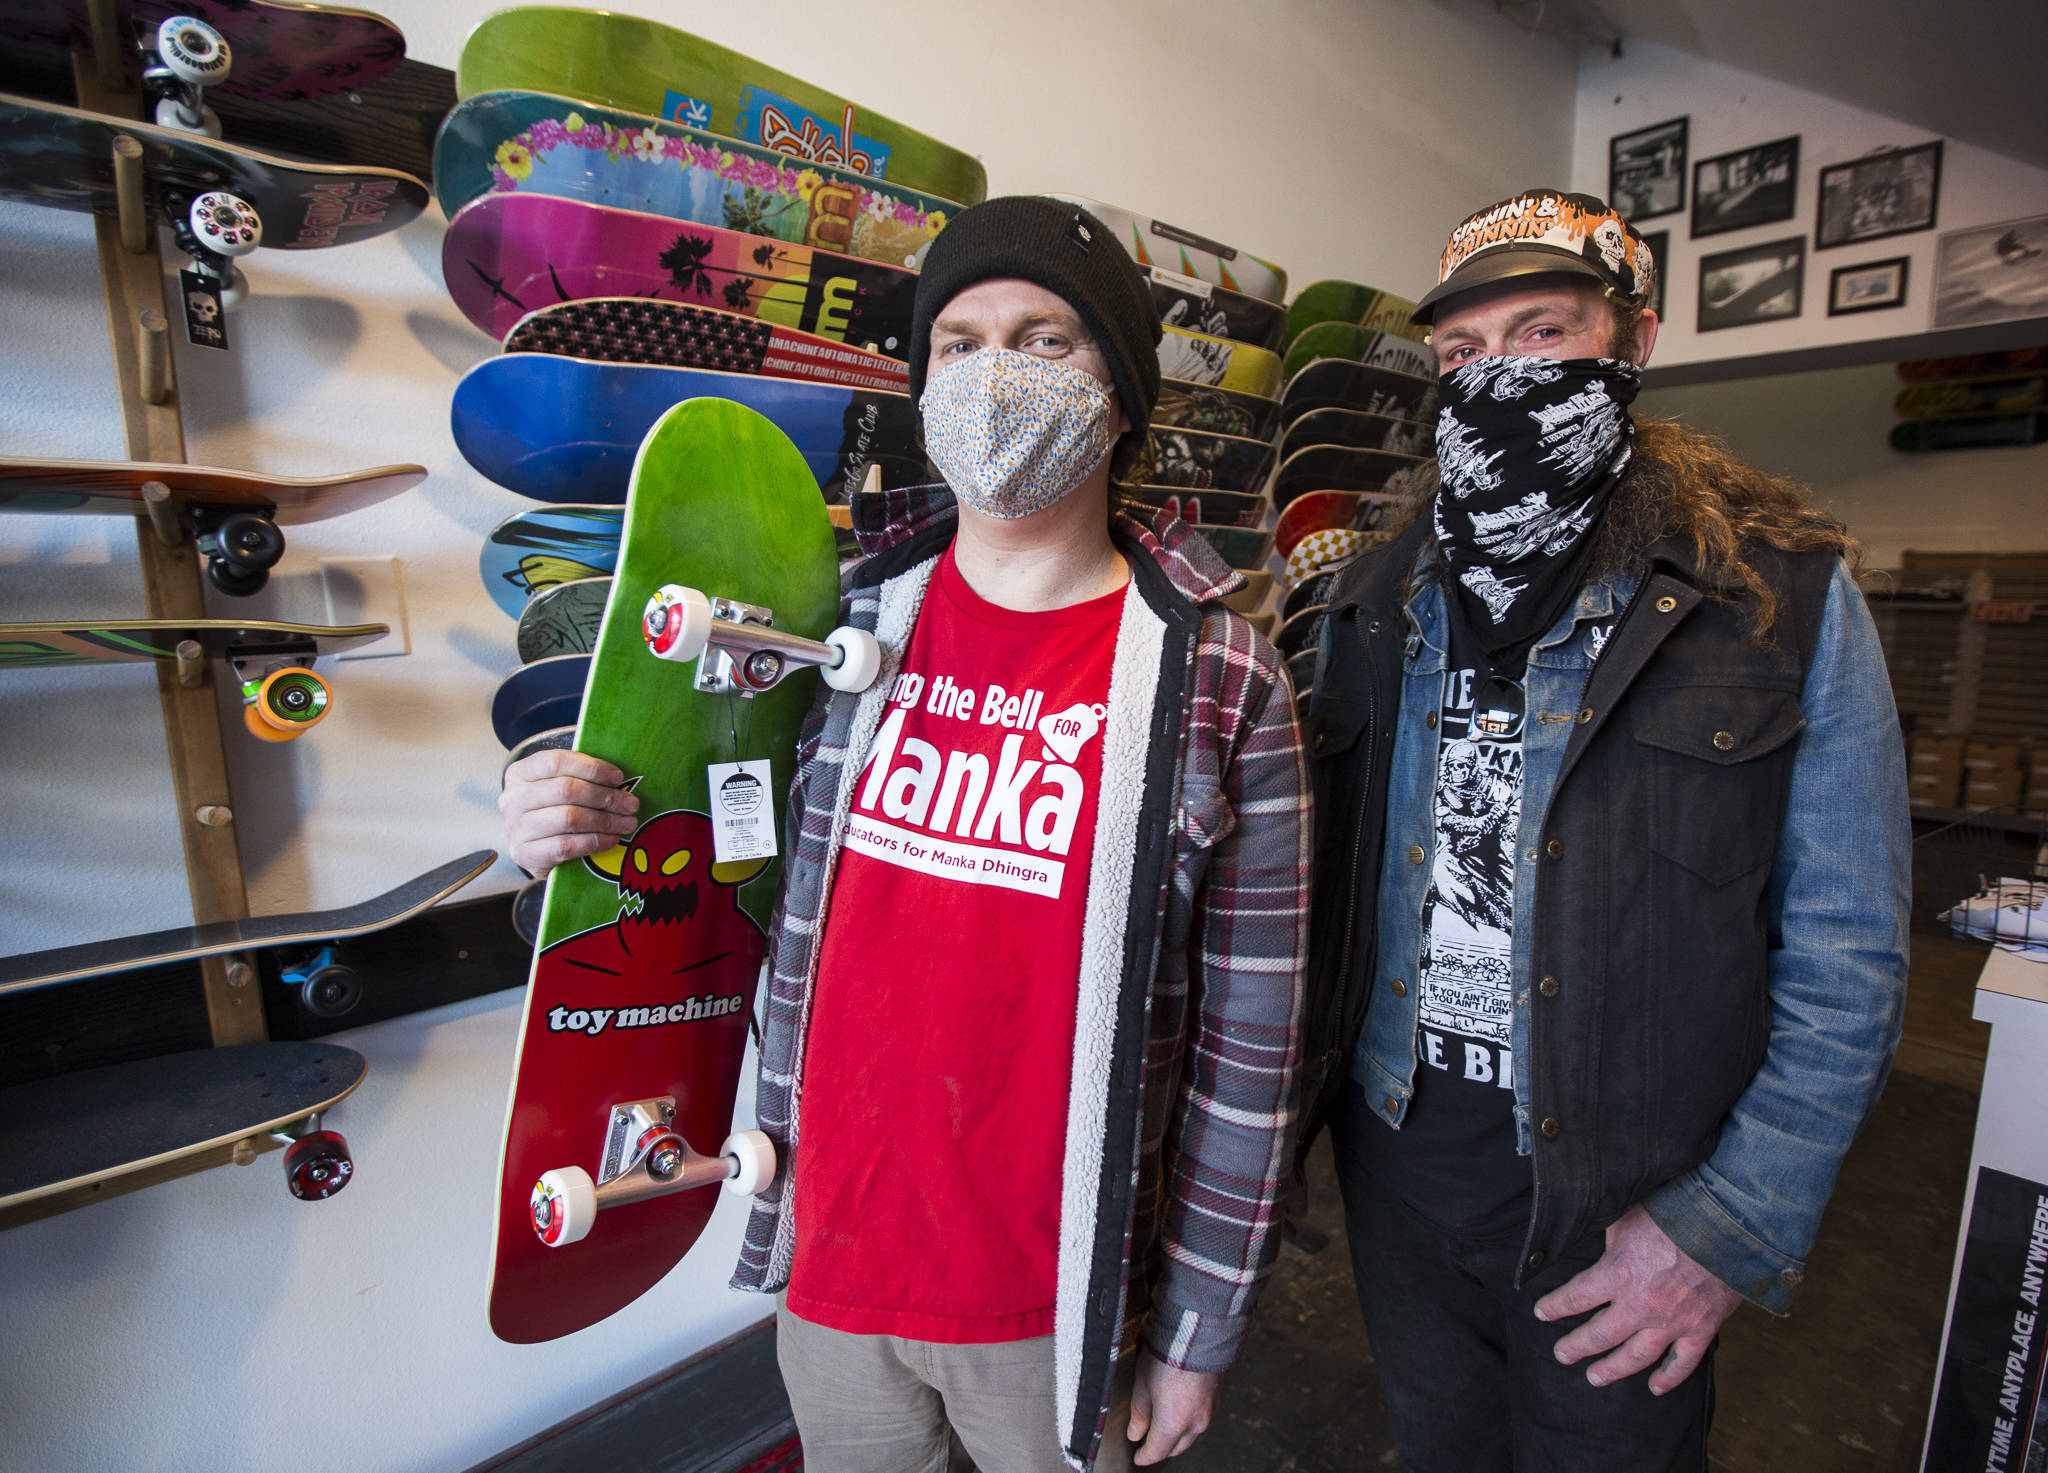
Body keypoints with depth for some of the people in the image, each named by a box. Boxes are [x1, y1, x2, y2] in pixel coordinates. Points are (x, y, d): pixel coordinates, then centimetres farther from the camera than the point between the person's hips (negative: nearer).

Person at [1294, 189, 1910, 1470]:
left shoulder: (1786, 597, -8)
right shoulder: (1378, 599, 1)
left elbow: (1848, 961, -8)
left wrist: (1735, 1227, -13)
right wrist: (1299, 1087, 1)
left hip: (1622, 1195, -3)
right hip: (1392, 1147, 3)